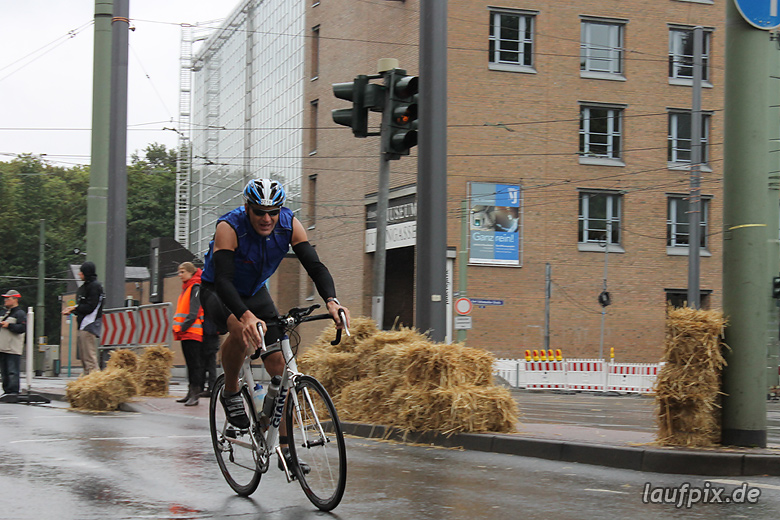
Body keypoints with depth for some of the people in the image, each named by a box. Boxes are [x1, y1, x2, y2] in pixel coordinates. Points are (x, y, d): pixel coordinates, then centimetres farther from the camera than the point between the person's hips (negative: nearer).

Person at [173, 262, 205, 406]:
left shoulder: (196, 288, -8)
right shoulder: (186, 288, 20)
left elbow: (194, 312, -16)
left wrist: (183, 327, -19)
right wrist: (178, 328, 15)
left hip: (193, 333, -9)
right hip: (186, 334, 9)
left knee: (195, 364, -9)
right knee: (190, 363, 11)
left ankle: (195, 394, -10)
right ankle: (191, 392, 15)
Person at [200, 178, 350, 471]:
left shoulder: (289, 224, -20)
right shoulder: (229, 227, -32)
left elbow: (314, 265, -24)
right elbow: (223, 279, -42)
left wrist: (331, 301, -44)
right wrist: (246, 316, -60)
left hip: (255, 292, 5)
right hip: (217, 293, -5)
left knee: (279, 364, -8)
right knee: (241, 332, -38)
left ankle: (284, 447, -1)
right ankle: (230, 393, -11)